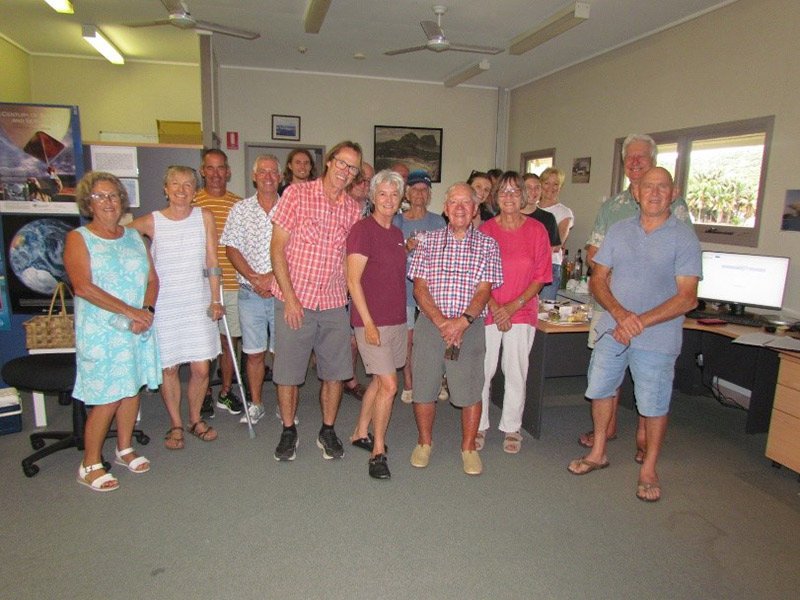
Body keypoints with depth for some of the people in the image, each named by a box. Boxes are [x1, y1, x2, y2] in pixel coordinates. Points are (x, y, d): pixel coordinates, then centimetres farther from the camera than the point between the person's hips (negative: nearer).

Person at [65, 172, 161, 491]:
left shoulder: (134, 237, 12)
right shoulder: (78, 238, -3)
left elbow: (152, 279, 8)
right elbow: (83, 287, -15)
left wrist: (147, 311, -10)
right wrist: (130, 311, -18)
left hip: (138, 330, 5)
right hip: (101, 332, -5)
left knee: (132, 389, 11)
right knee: (107, 399, -4)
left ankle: (124, 449, 30)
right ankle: (90, 465, 13)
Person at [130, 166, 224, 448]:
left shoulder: (204, 216, 2)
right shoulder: (152, 221, -2)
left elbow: (212, 262, 2)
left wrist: (215, 300, 1)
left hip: (198, 303, 1)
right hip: (163, 305, -1)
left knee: (201, 369, 2)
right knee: (168, 368, 5)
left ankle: (195, 419, 26)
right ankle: (176, 425, 25)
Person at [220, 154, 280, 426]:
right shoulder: (240, 209, 7)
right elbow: (232, 249, 2)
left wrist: (273, 277, -13)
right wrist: (254, 279, -10)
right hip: (250, 293, 1)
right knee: (254, 352, 9)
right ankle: (255, 404, 24)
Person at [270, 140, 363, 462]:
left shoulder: (354, 209, 7)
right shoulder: (296, 194, -5)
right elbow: (277, 248, -7)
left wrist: (348, 294, 5)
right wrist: (290, 297, -12)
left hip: (334, 303, 4)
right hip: (295, 300, -3)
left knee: (335, 372, 9)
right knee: (288, 372, 6)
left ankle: (328, 431, 29)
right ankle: (288, 431, 27)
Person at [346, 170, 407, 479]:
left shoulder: (397, 234, 12)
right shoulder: (363, 229, -12)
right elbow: (353, 280, -16)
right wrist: (369, 322, -18)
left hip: (396, 319, 8)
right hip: (372, 321, -8)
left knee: (379, 381, 16)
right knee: (389, 385, -8)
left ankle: (360, 433, 34)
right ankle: (377, 451, 8)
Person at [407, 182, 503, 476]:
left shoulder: (487, 245, 5)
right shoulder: (429, 240, 7)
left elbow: (484, 290, -3)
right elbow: (420, 287, 0)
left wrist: (462, 321, -17)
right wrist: (442, 322, -12)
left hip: (470, 326, -1)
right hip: (430, 323, 1)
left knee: (470, 390, 2)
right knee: (423, 387, 6)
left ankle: (468, 448, 24)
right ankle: (424, 443, 28)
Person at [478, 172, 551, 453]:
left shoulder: (536, 229, 0)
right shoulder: (485, 230, 0)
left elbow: (541, 276, 0)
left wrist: (514, 305, -11)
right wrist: (494, 308, -10)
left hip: (522, 311, 0)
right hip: (488, 311, 0)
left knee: (516, 371, 6)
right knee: (482, 370, 2)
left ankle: (511, 428, 24)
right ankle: (479, 426, 20)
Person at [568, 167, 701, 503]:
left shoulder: (684, 237, -7)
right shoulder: (619, 230, 5)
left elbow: (687, 298, -12)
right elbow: (598, 279, 3)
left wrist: (641, 321, -20)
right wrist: (619, 313, -14)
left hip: (657, 337, -4)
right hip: (612, 329, 4)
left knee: (654, 405, 6)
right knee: (599, 390, 13)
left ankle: (648, 469, 27)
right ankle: (598, 453, 34)